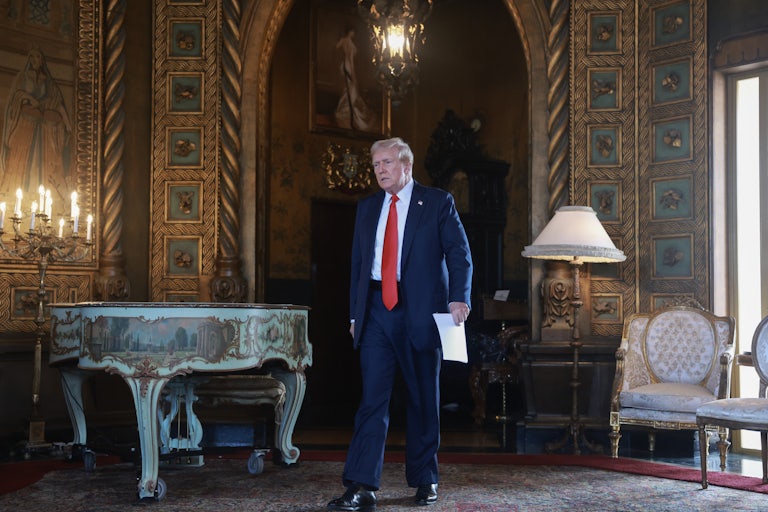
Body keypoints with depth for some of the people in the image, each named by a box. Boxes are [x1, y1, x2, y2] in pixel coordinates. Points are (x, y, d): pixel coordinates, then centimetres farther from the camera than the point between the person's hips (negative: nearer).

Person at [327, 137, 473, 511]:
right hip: (376, 313, 3)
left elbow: (459, 252, -3)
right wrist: (355, 313, 11)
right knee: (372, 398, -5)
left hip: (420, 312, -2)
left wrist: (459, 297, -18)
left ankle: (425, 480, 22)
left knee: (423, 400, 8)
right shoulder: (367, 207, 15)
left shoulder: (438, 202, 3)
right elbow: (357, 262, 16)